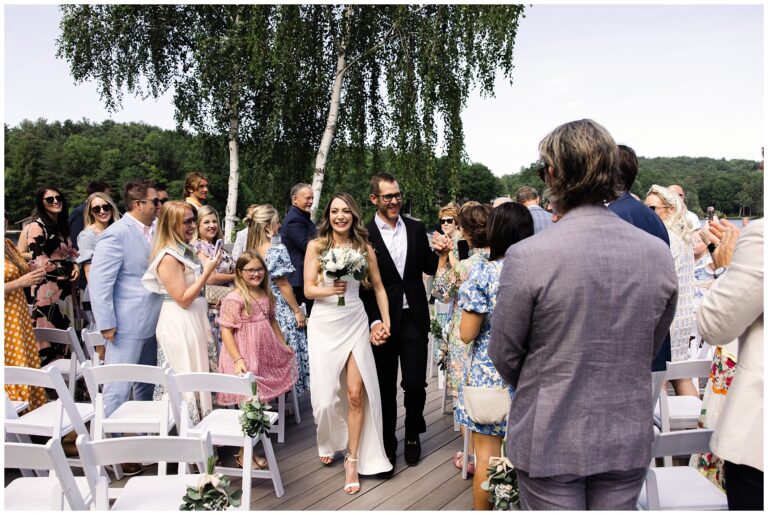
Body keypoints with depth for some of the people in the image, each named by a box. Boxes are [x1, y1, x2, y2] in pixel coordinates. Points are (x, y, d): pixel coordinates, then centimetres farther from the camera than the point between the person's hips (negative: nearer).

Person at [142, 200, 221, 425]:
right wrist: (208, 270, -20)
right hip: (179, 324, -9)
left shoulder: (185, 251, 10)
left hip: (194, 320, 9)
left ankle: (195, 425, 25)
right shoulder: (169, 257, -18)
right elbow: (183, 299, -20)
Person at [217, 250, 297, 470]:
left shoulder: (265, 295, 9)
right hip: (246, 359, -7)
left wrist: (283, 345, 19)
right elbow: (226, 331, -17)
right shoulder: (233, 299, -14)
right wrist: (237, 360, -23)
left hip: (265, 356, 7)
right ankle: (243, 454, 16)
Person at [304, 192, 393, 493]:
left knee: (356, 393, -3)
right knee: (326, 394, 3)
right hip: (324, 325, -1)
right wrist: (331, 290, -24)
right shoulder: (316, 246, -1)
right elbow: (308, 290, -5)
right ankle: (328, 442, 35)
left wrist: (386, 321, 3)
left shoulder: (364, 248, 3)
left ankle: (353, 460, 14)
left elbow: (378, 287, 11)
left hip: (356, 324, 1)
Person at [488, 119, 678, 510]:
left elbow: (503, 354, -8)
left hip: (550, 441, -3)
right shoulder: (658, 253, -6)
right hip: (628, 441, 4)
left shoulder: (526, 256, -20)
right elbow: (651, 349, 6)